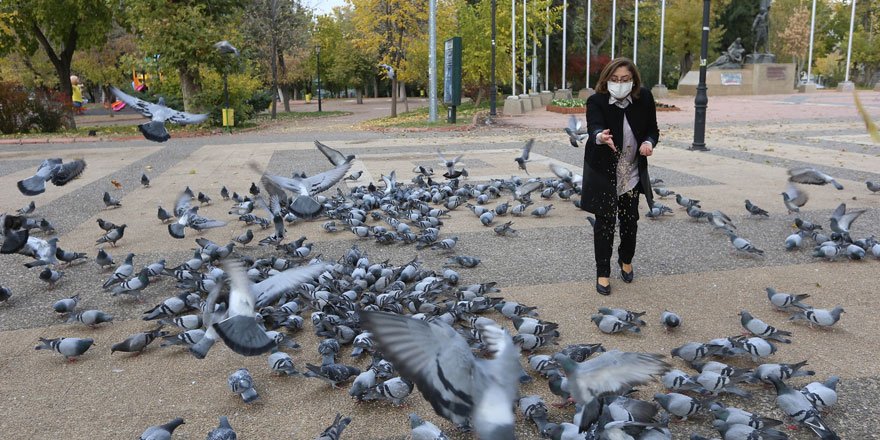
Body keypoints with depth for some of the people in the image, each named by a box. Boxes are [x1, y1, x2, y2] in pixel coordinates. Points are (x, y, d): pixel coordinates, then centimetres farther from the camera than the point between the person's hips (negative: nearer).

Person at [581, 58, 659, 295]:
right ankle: (603, 272, 12)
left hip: (633, 172, 3)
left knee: (630, 218, 14)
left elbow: (652, 129, 1)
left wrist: (649, 142, -22)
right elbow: (594, 127, -36)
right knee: (605, 220, -1)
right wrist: (600, 137, -60)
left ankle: (626, 260, 40)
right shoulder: (596, 101, -18)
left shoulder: (644, 98, -8)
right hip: (604, 171, -3)